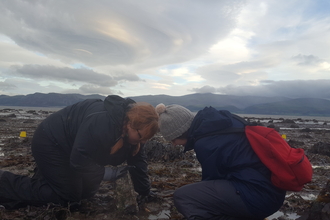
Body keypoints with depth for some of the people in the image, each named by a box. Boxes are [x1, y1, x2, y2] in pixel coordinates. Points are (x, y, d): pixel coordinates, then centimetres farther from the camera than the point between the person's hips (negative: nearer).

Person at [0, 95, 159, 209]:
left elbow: (137, 159, -2)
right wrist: (104, 173, -26)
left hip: (71, 145, 9)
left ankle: (46, 175, 31)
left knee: (87, 191, 11)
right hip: (50, 142, -8)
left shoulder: (132, 126, -10)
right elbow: (78, 160, -34)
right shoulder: (102, 124, -39)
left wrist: (144, 191, 0)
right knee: (67, 196, -7)